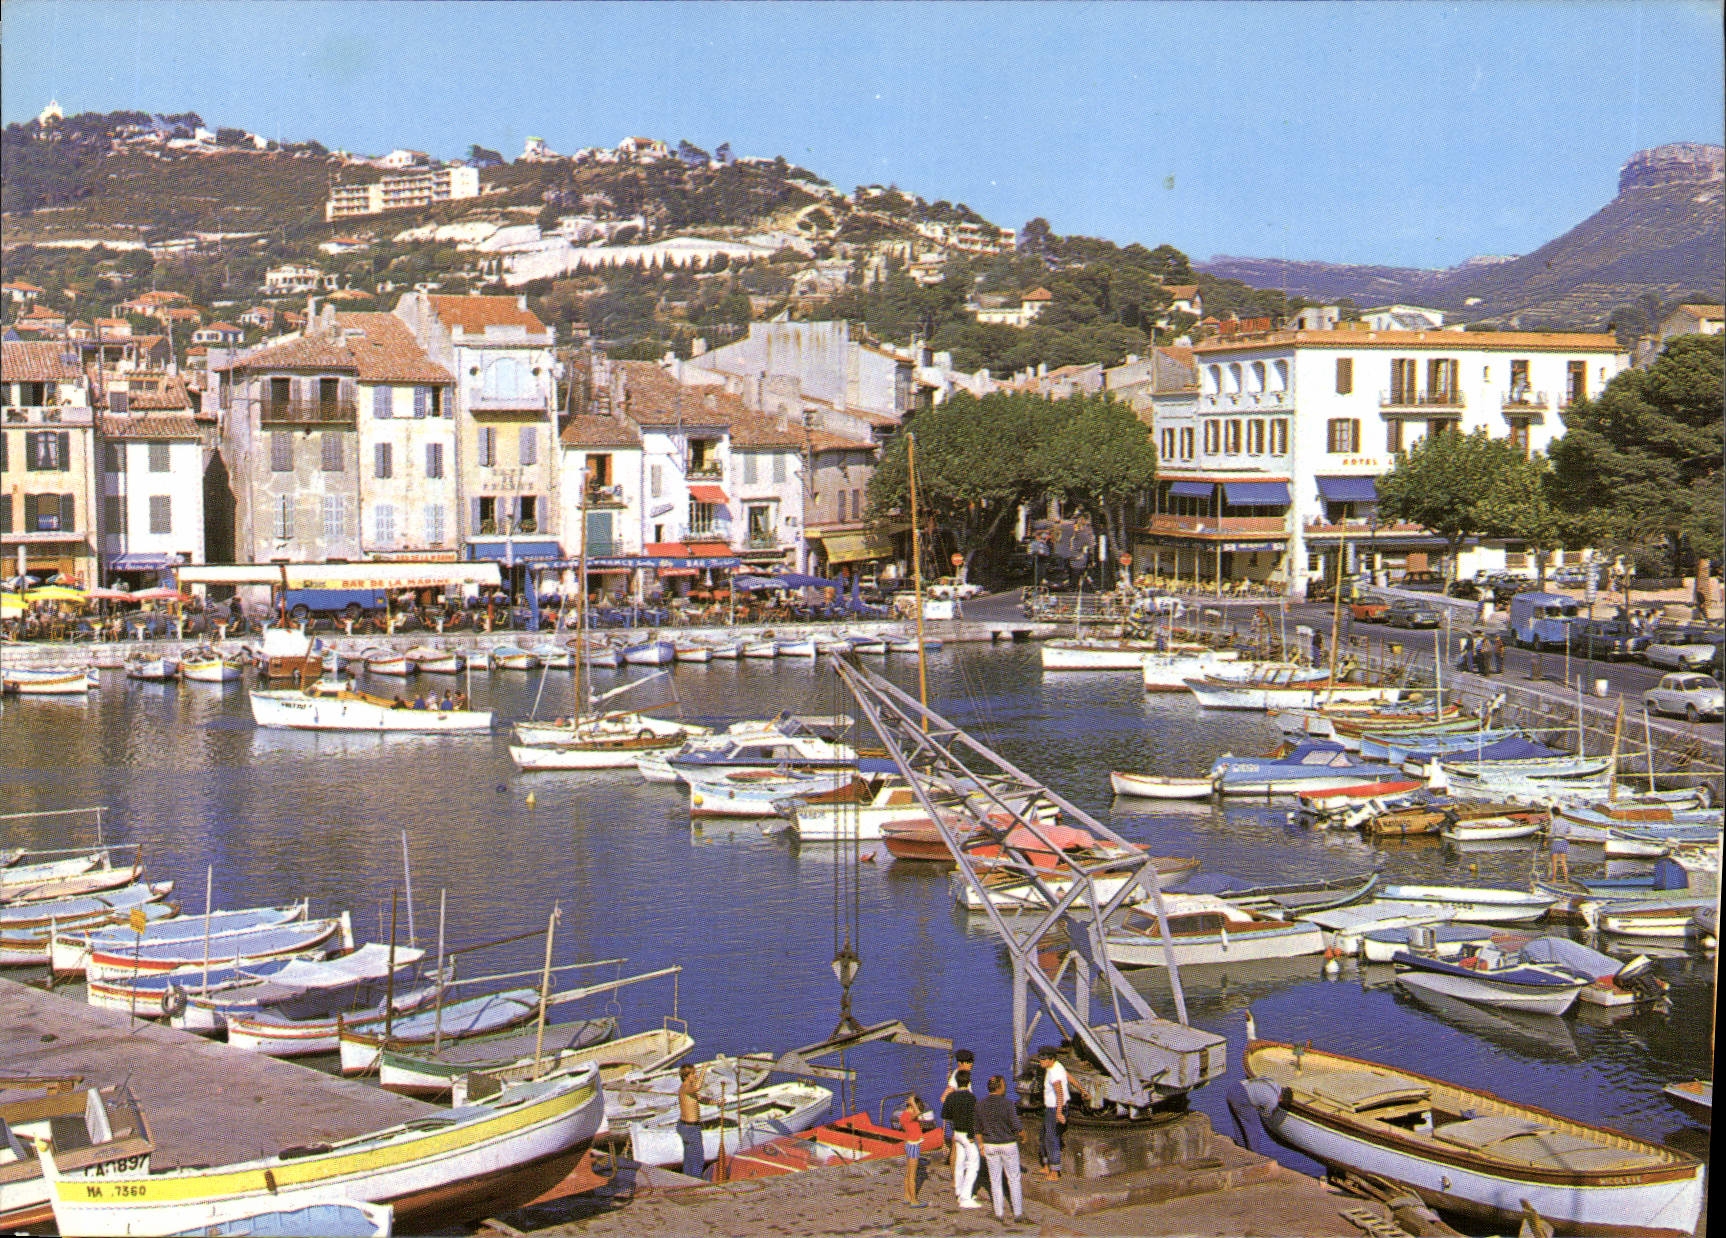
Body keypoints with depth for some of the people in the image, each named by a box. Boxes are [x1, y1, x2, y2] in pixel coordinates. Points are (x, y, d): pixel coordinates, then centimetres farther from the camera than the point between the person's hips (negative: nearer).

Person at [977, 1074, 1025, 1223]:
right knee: (1014, 1179, 10)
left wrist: (981, 1145, 15)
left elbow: (978, 1129, 4)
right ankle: (1018, 1212, 13)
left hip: (990, 1146, 3)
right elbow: (1017, 1127, -15)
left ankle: (998, 1212, 16)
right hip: (1008, 1145, -3)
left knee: (995, 1180, 13)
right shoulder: (1007, 1104, -18)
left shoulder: (980, 1104, -4)